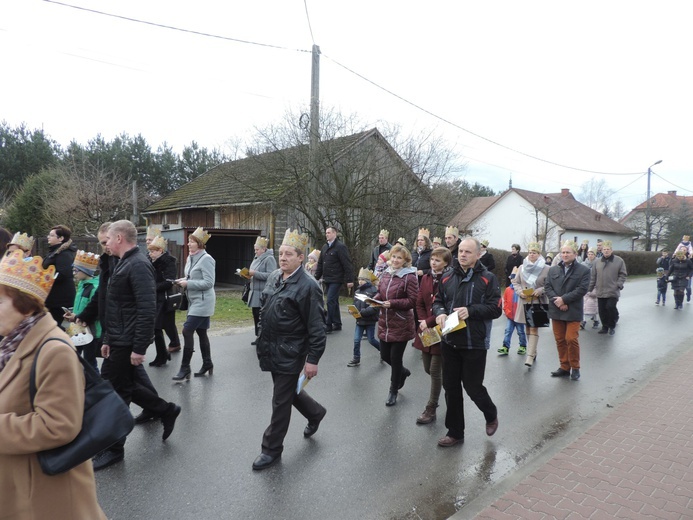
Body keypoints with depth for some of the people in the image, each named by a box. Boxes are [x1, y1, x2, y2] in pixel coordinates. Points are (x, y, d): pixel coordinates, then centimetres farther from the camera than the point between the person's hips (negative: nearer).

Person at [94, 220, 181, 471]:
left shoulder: (138, 265, -19)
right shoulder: (124, 263, 14)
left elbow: (147, 309, -26)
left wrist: (139, 348, -25)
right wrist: (108, 339, 19)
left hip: (128, 343, -10)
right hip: (119, 340, 10)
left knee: (116, 392, 2)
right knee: (125, 385, 18)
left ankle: (113, 448, 19)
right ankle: (166, 411, 31)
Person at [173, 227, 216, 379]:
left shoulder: (206, 259, -15)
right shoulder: (190, 258, 11)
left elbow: (209, 283, -20)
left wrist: (187, 283, -19)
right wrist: (183, 281, 2)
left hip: (202, 302, -9)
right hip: (194, 301, 9)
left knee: (187, 331, -12)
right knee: (201, 332, 14)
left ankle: (185, 368, -3)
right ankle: (207, 364, 25)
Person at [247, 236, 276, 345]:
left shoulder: (269, 259, -10)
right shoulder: (256, 258, 16)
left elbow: (270, 275, -20)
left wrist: (255, 273, -21)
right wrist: (249, 274, 5)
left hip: (263, 294, -9)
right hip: (255, 292, 9)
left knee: (261, 316, -6)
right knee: (255, 315, 12)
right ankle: (259, 336, 22)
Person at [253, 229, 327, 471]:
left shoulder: (308, 286, -19)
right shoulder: (274, 277, 5)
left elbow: (316, 327, -19)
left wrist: (313, 359, -19)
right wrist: (263, 342, 20)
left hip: (290, 354, -8)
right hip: (272, 349, 8)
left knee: (281, 401, 5)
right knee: (288, 390, 23)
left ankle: (272, 448, 23)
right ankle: (315, 412, 49)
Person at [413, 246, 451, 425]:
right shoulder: (425, 278, 7)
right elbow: (419, 303, 8)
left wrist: (429, 322, -17)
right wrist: (422, 321, -7)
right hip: (426, 330, 7)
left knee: (435, 371, 0)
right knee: (428, 368, 16)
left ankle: (431, 410, 14)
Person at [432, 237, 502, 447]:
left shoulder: (488, 279, -7)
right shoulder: (447, 277, 6)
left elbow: (495, 309, -11)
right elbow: (437, 301, 12)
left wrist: (470, 311, -24)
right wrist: (440, 313, -10)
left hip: (475, 343, -5)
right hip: (450, 342, 5)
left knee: (473, 387, 5)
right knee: (451, 388, 11)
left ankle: (491, 415, 39)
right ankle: (455, 432, 27)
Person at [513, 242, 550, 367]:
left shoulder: (546, 269, -5)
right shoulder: (522, 267, 8)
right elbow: (516, 282, 13)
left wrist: (540, 290, -17)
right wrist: (520, 292, -4)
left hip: (538, 303, -4)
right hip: (525, 302, 5)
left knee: (534, 328, -9)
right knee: (528, 328, 12)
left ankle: (530, 356, -10)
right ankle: (533, 351, 27)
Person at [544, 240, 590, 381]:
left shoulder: (583, 270, -2)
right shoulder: (553, 269, 9)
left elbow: (582, 289, -11)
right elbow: (547, 287, 3)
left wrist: (564, 299, -17)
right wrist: (557, 301, -12)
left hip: (573, 311, -4)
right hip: (556, 310, 4)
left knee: (571, 339, -5)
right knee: (560, 340, 9)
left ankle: (575, 367, 14)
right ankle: (564, 367, 21)